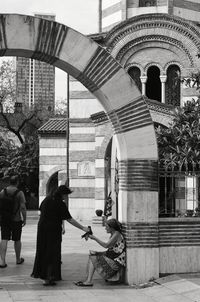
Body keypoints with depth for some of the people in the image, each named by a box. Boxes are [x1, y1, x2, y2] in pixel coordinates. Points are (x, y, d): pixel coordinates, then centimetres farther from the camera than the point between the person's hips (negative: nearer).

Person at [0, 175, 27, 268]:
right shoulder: (20, 193, -11)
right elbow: (23, 207, -16)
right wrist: (24, 219, -6)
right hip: (16, 220, -3)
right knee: (17, 240, 14)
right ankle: (18, 259, 29)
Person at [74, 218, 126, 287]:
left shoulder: (117, 234, -13)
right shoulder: (113, 235, 16)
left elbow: (106, 245, -24)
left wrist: (95, 238, -16)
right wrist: (97, 253, 3)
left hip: (116, 262, -9)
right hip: (111, 258, 9)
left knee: (92, 258, -11)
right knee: (91, 256, 3)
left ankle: (88, 281, -12)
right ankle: (87, 280, -4)